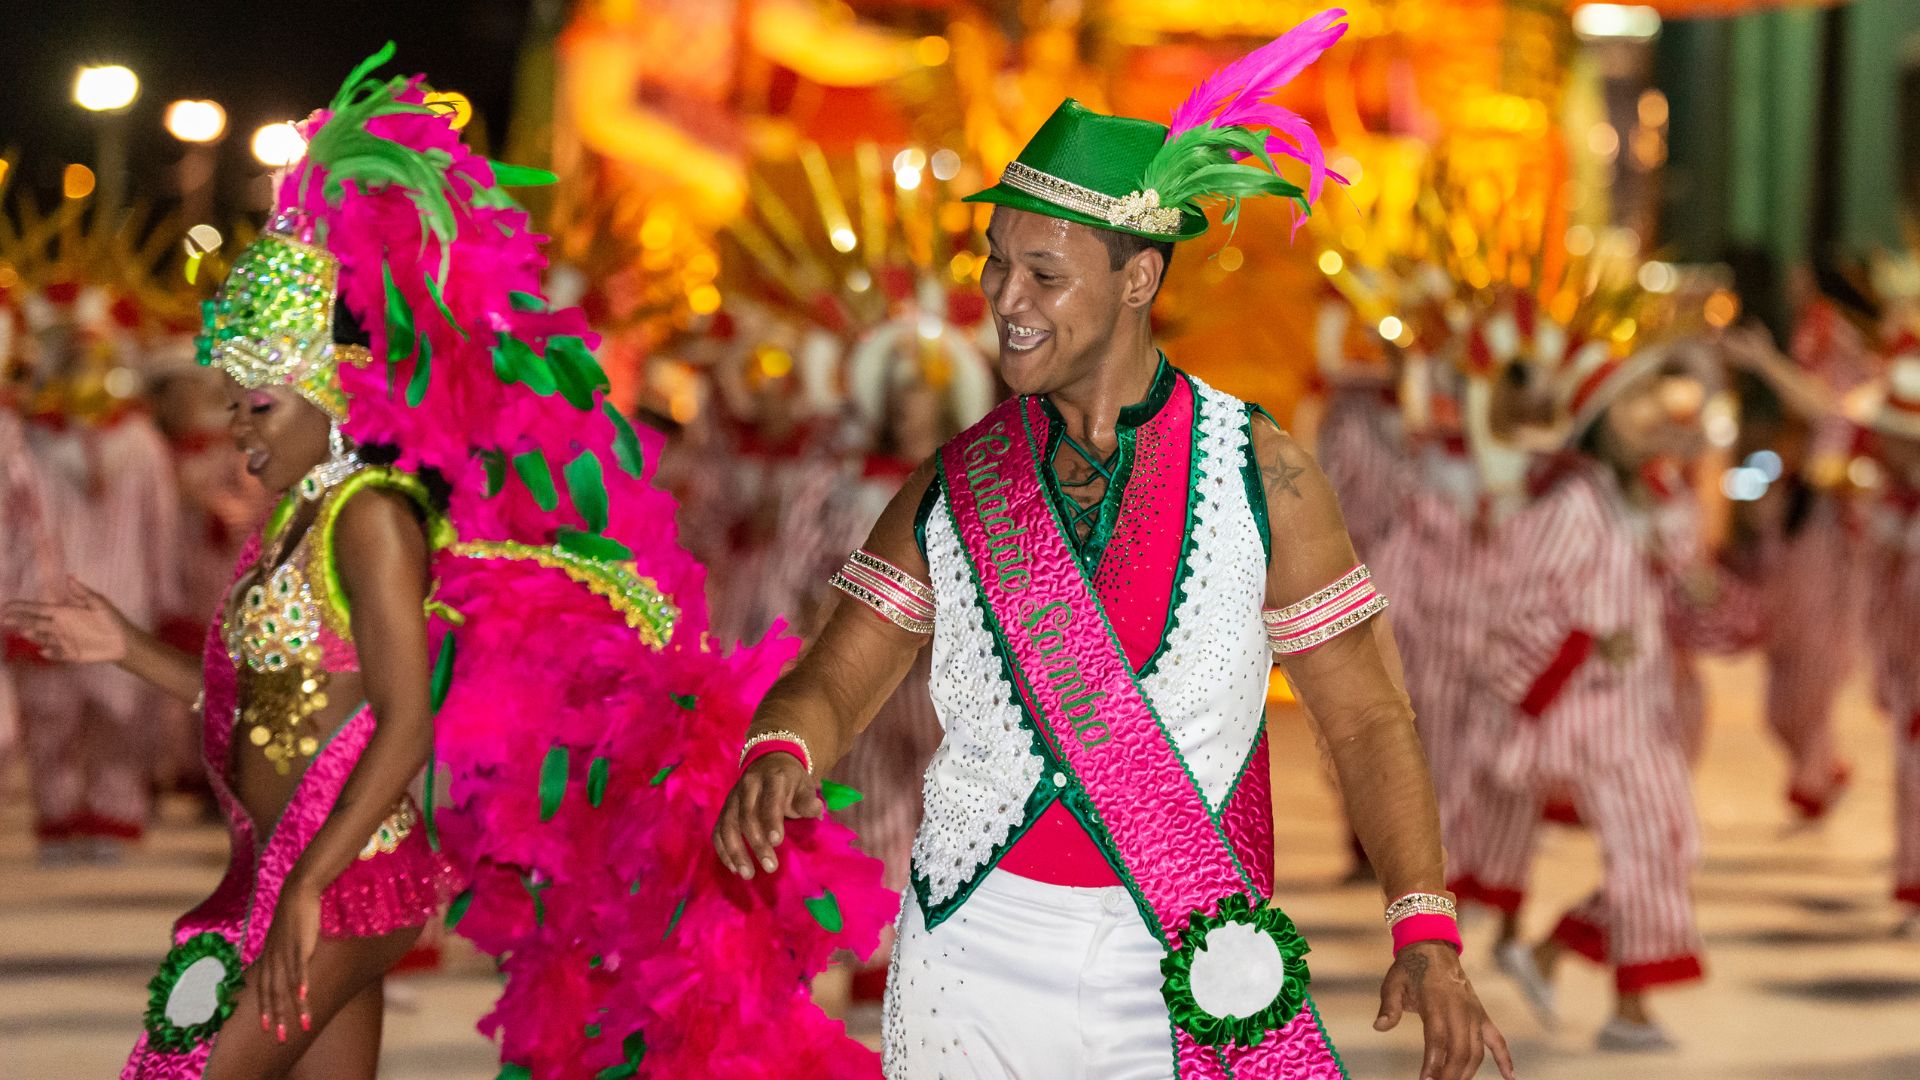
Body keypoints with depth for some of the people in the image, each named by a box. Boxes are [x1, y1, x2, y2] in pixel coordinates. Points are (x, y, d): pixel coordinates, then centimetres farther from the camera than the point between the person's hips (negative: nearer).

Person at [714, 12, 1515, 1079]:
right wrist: (778, 757, -21)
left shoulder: (1259, 476, -2)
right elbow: (832, 680, 3)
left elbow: (1368, 720, -1)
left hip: (1181, 975, -1)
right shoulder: (957, 486, 4)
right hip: (976, 957, 2)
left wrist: (1426, 930, -13)